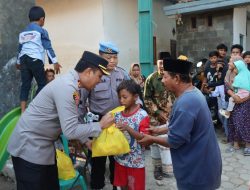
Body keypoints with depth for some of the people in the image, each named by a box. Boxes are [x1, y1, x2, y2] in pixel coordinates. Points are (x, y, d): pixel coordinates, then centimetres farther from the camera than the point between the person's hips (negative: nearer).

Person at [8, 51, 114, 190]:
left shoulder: (70, 84, 5)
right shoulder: (67, 87, -26)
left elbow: (72, 123, 15)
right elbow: (70, 131, -27)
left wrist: (86, 142, 15)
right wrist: (100, 125, -16)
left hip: (43, 146, 9)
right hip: (29, 148, -9)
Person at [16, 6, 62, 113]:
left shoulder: (23, 32, 20)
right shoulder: (42, 31, 1)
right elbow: (48, 47, -6)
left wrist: (18, 62, 39)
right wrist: (55, 62, -7)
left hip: (24, 60, 6)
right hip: (36, 60, -6)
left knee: (25, 85, 7)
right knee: (42, 84, 3)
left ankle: (23, 111, 5)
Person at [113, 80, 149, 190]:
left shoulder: (142, 115, -17)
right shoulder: (118, 113, -1)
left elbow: (144, 138, -19)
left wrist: (128, 129, -30)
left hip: (136, 161, -5)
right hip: (120, 158, 5)